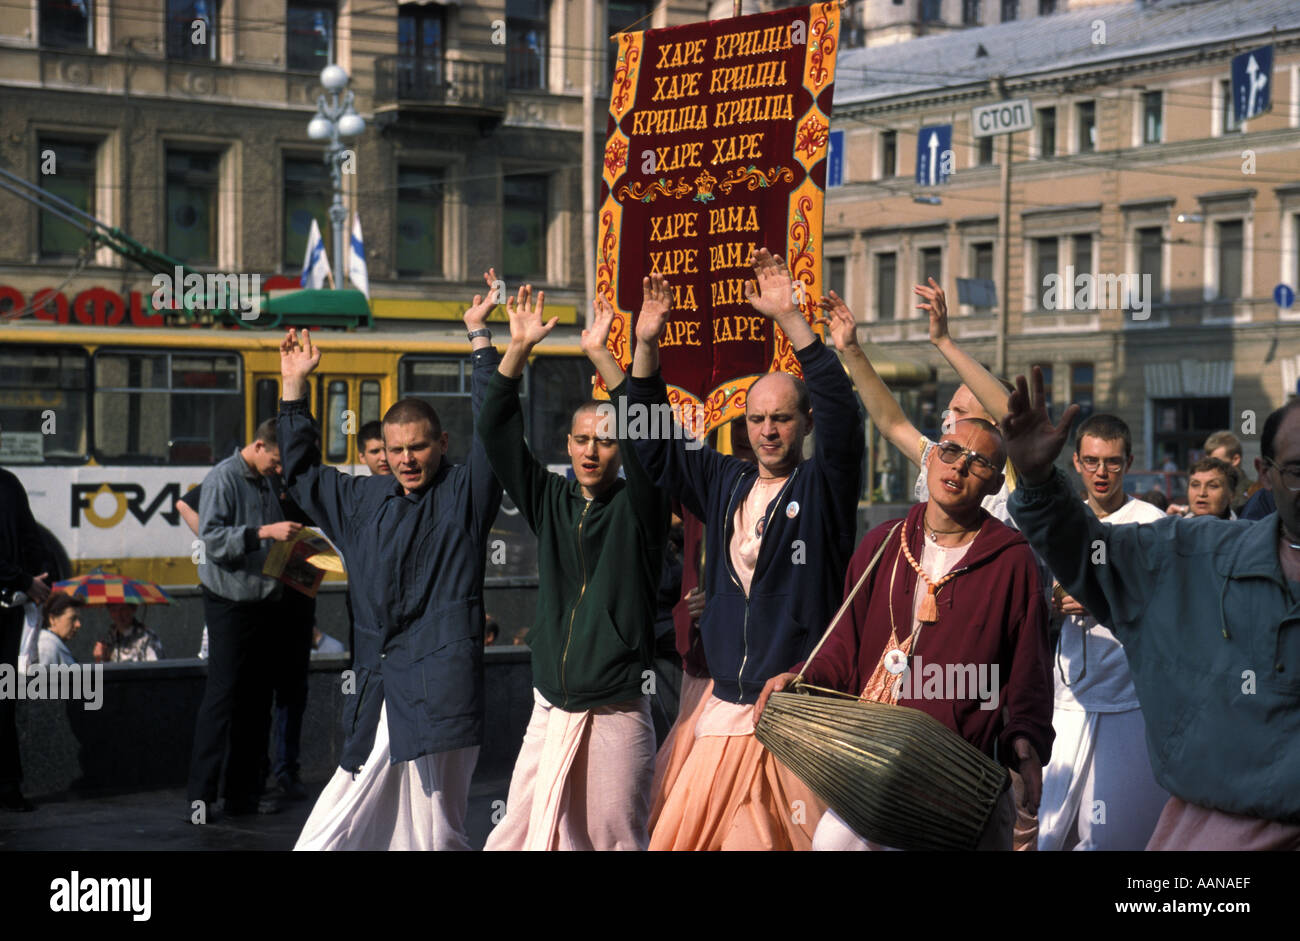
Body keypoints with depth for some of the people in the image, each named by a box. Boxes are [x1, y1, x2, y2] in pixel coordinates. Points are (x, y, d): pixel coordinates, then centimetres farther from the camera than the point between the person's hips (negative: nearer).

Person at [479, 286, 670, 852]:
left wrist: (601, 357, -27)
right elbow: (498, 433, 4)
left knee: (617, 840, -2)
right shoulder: (551, 502, 11)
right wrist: (518, 351, -8)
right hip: (550, 709, 4)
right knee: (520, 837, 0)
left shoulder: (638, 508, 0)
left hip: (616, 714, -4)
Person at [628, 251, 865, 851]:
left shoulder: (823, 485, 1)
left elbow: (841, 415, -15)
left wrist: (790, 318, -22)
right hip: (725, 711, 5)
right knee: (687, 834, 0)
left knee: (797, 837, -8)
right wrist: (646, 347, 6)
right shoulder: (725, 482, 16)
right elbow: (653, 444, 18)